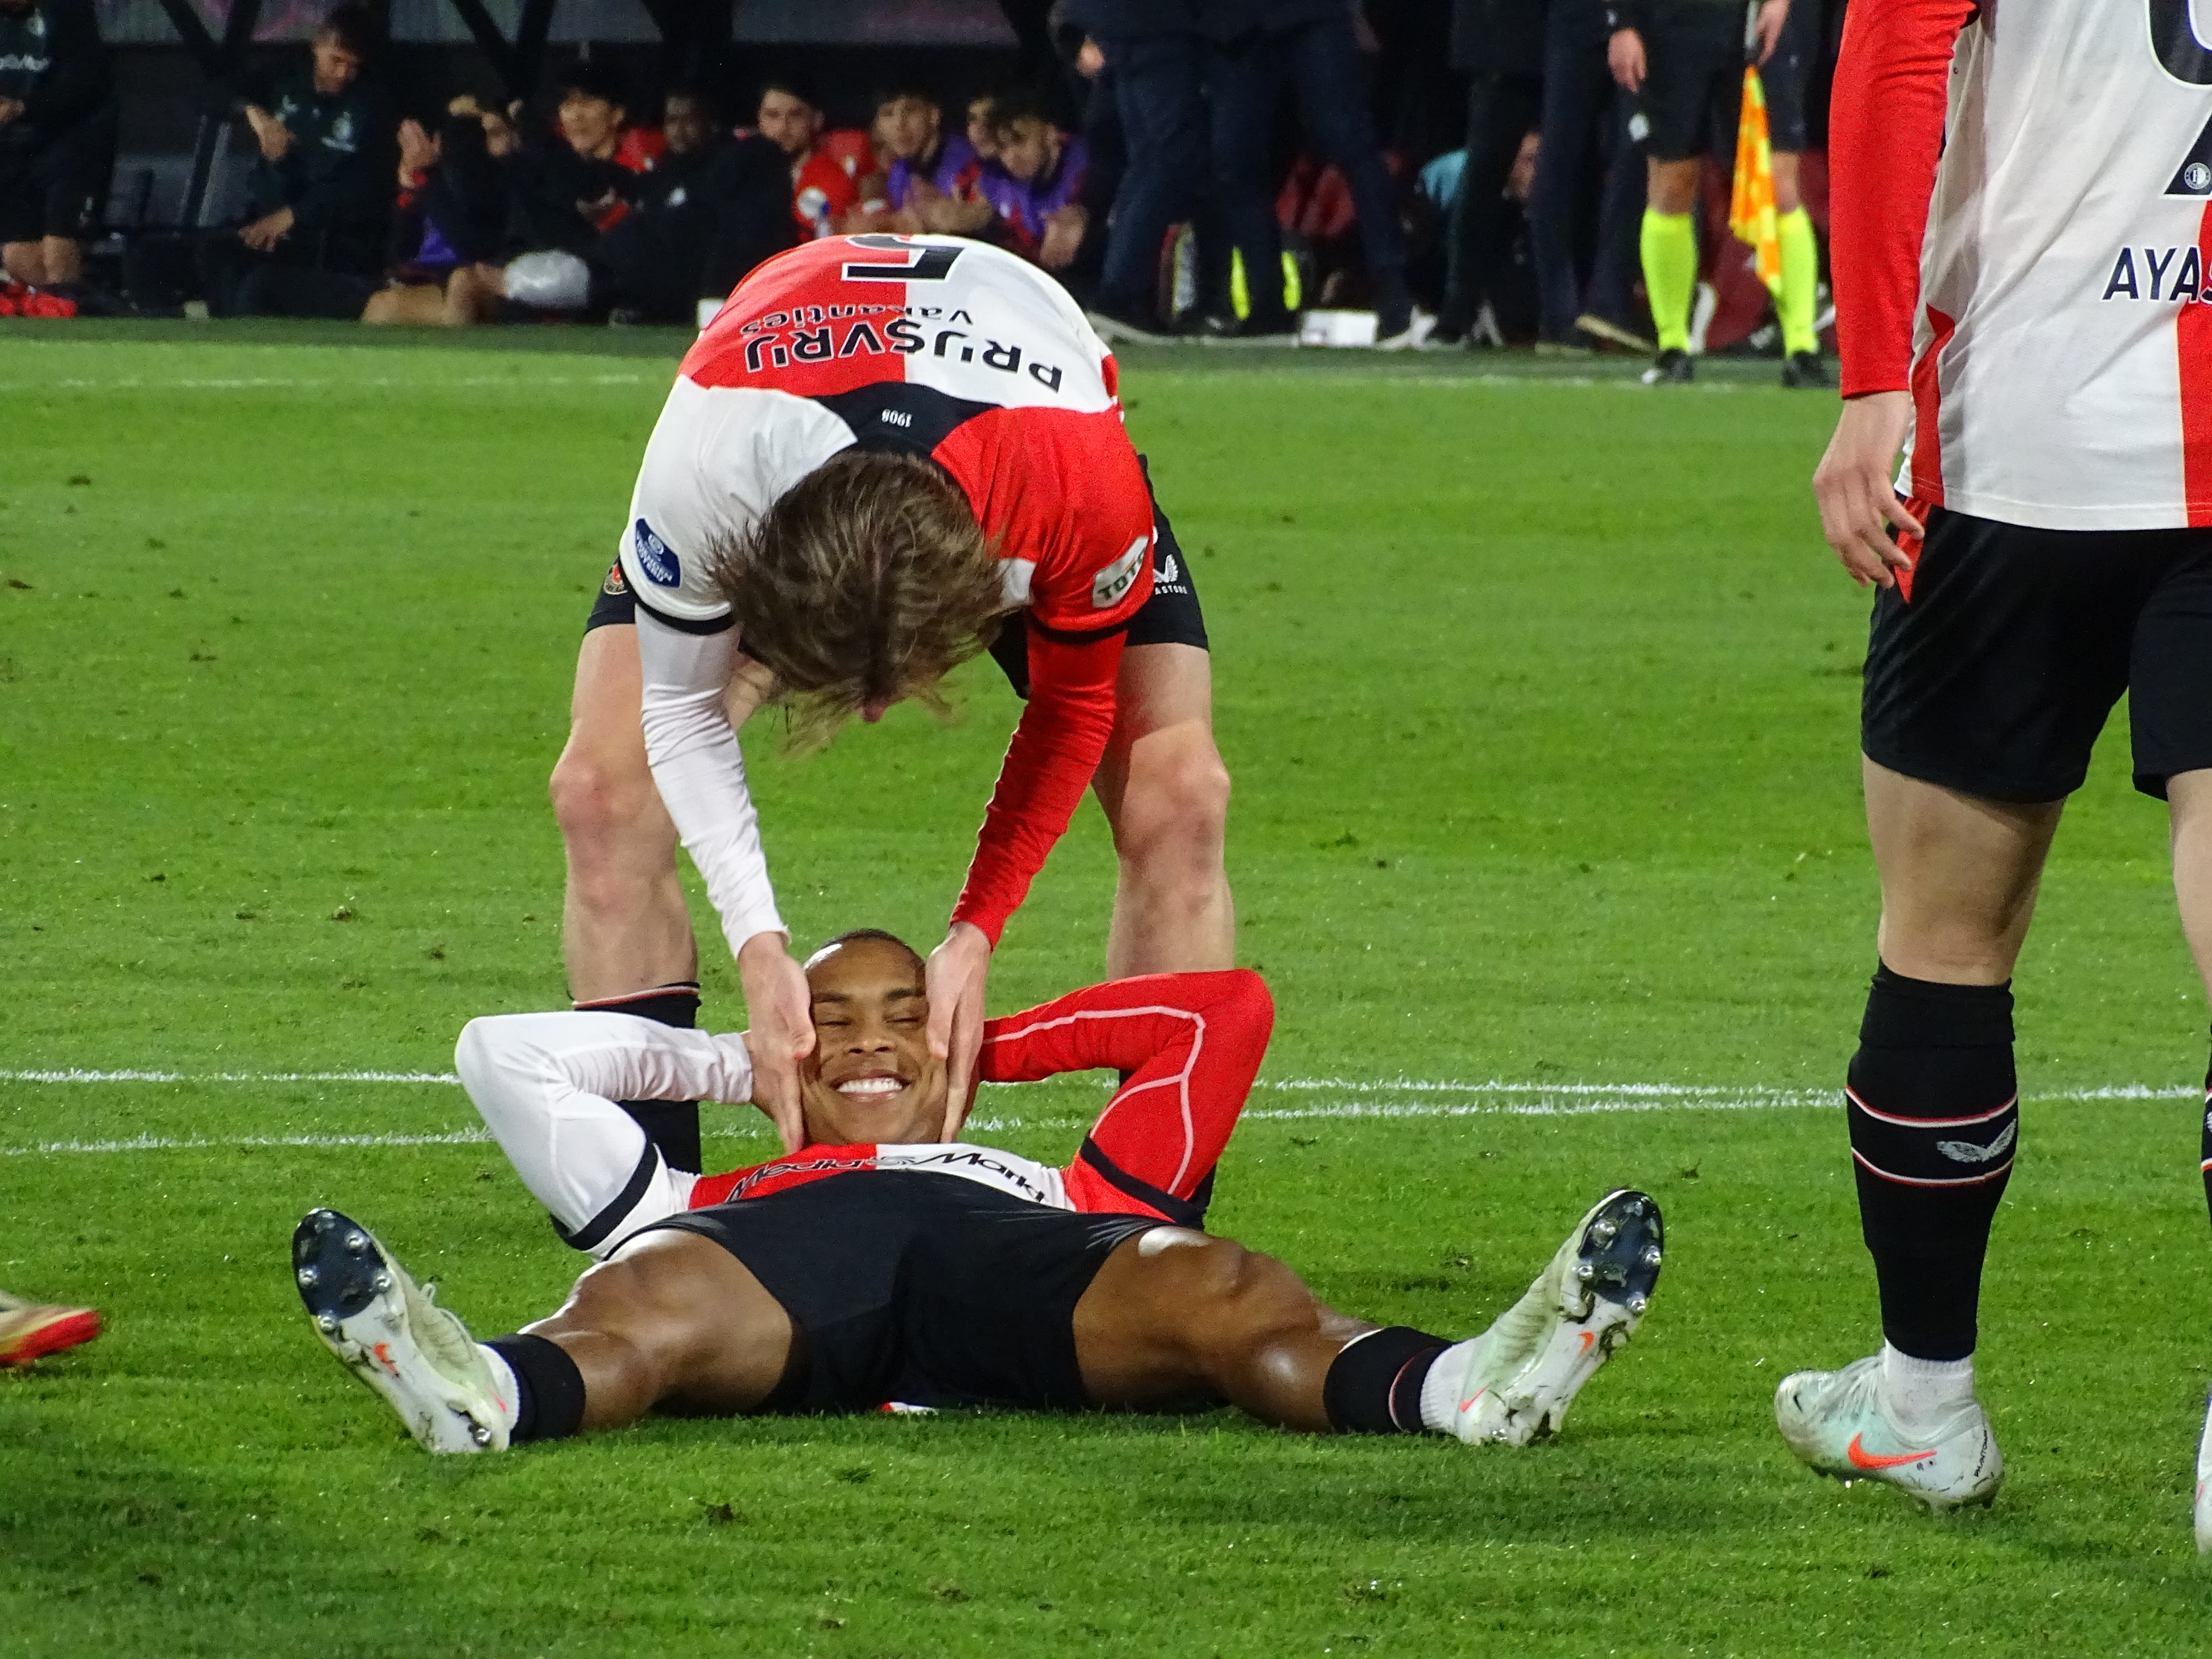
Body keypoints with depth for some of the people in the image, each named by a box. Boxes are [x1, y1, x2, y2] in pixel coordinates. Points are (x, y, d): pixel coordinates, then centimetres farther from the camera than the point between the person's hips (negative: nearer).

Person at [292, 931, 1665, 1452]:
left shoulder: (1071, 1195, 47)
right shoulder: (708, 1207, 46)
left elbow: (1229, 1012, 52)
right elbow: (510, 1055, 53)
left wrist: (985, 1043, 53)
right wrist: (733, 1062, 57)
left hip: (1011, 1257, 1)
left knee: (1227, 1298, -33)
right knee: (650, 1305, -39)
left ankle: (1459, 1391, -62)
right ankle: (482, 1391, -73)